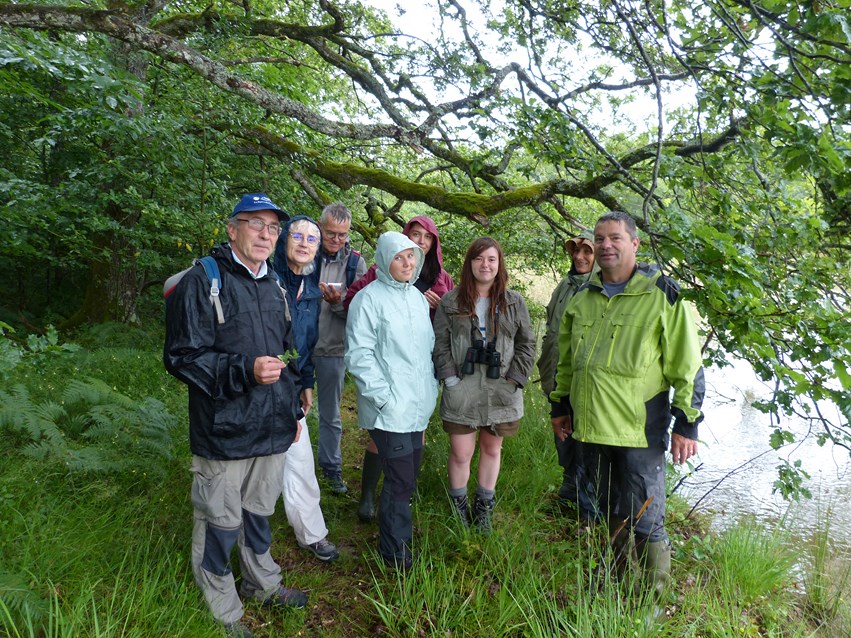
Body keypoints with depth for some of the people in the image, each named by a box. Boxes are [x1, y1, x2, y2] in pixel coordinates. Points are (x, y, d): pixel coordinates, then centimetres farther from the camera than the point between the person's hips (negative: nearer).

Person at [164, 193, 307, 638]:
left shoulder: (274, 287, 12)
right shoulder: (202, 281, -11)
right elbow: (181, 356, -16)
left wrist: (292, 410, 21)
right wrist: (245, 371, -26)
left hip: (272, 430, 6)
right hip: (224, 434, -6)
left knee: (259, 512, 22)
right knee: (221, 522, 8)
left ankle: (263, 583, 42)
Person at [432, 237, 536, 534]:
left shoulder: (514, 302, 4)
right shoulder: (451, 302, 1)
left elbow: (526, 344, 5)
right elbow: (440, 344, 1)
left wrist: (514, 380, -4)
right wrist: (450, 378, -8)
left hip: (501, 392, 2)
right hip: (461, 392, -1)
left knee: (492, 449, 14)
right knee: (460, 453, 3)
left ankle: (484, 508, 32)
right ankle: (459, 508, 27)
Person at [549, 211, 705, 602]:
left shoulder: (661, 294, -6)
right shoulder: (582, 298, 10)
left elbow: (687, 365, -7)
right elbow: (566, 359, 20)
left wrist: (686, 423, -9)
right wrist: (560, 405, 19)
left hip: (640, 427, -5)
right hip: (591, 424, 5)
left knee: (644, 519, 1)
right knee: (611, 511, 20)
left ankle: (653, 595, 23)